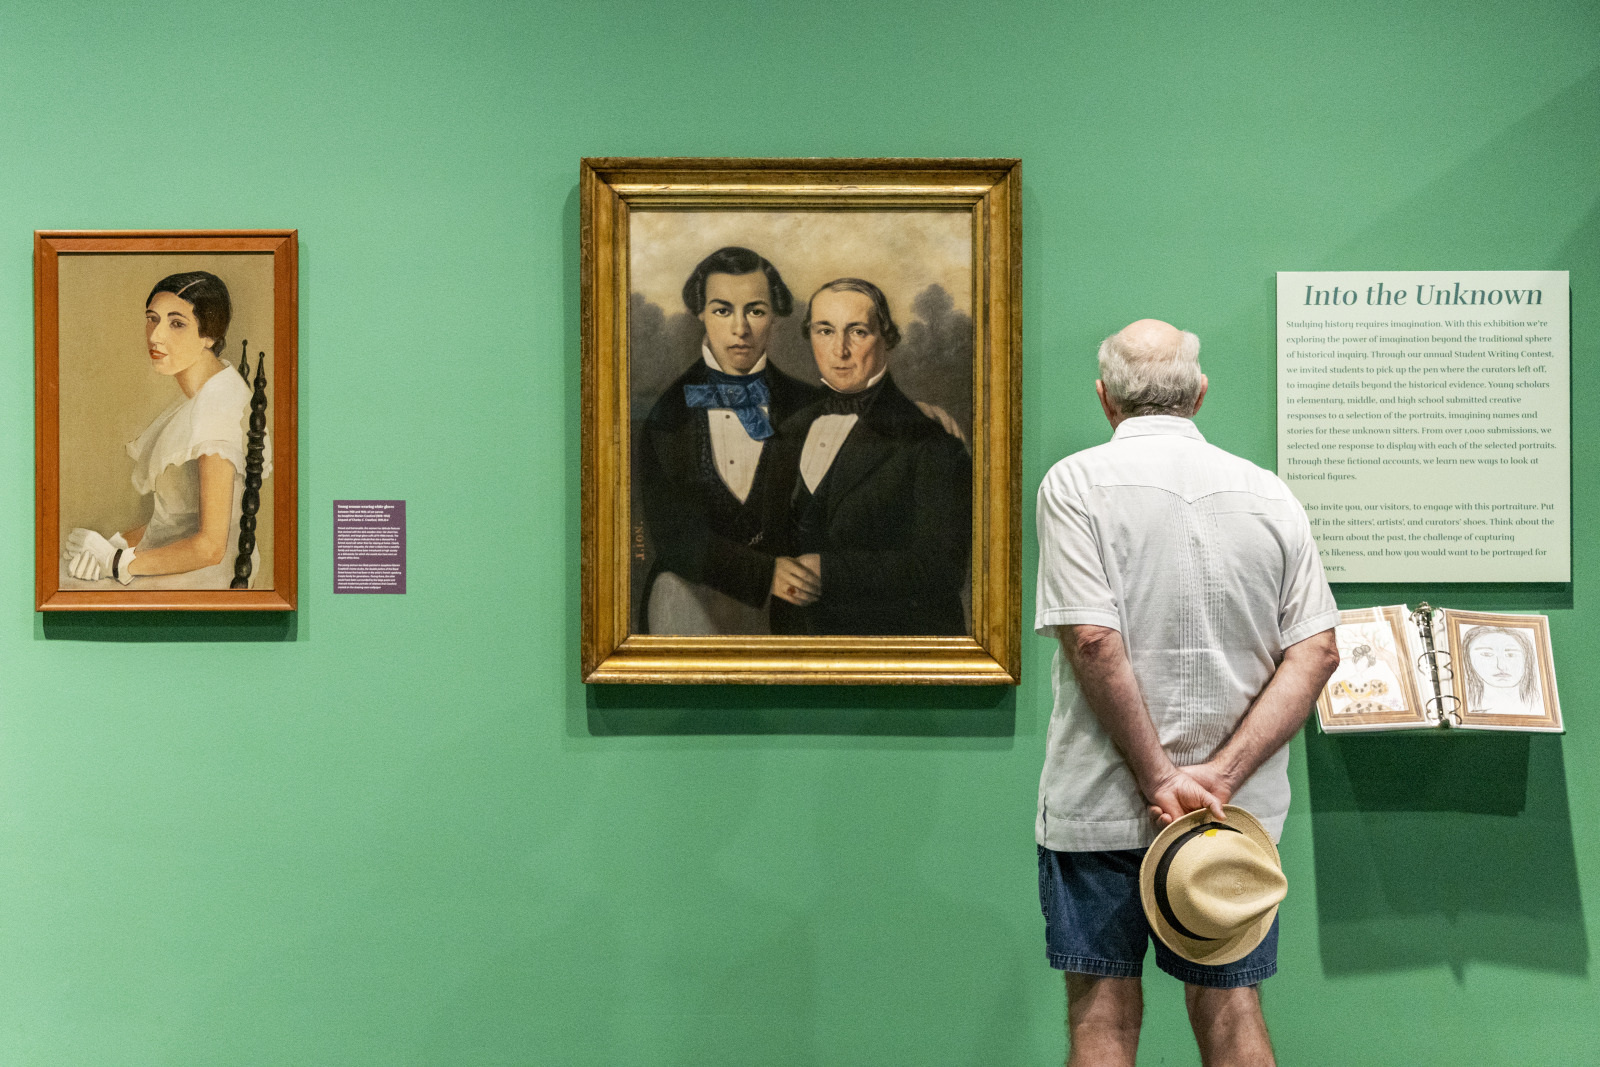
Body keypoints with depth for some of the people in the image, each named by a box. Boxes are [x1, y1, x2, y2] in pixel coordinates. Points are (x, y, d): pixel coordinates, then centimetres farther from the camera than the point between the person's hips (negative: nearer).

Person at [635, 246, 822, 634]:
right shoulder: (664, 410, -3)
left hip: (779, 607, 1)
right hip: (687, 605, 0)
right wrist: (764, 572, -22)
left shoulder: (805, 407, 0)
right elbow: (669, 530, -11)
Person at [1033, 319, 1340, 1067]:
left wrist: (1160, 780, -13)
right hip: (1238, 809, 3)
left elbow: (1093, 641, -18)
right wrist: (1221, 777, -11)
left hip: (1101, 805, -3)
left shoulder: (1076, 483, -8)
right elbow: (1317, 651, -4)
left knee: (1103, 1007, 8)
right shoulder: (1269, 494, 4)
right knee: (1229, 1005, 14)